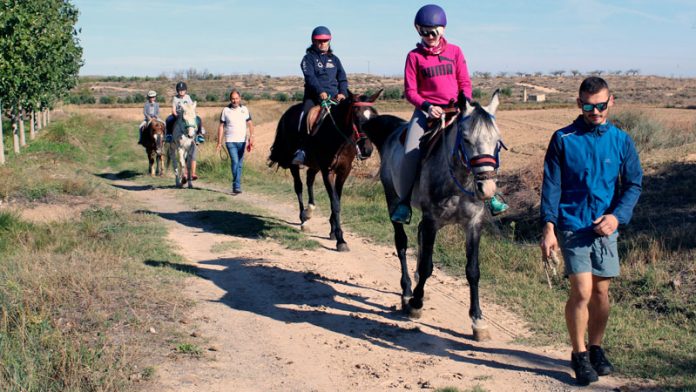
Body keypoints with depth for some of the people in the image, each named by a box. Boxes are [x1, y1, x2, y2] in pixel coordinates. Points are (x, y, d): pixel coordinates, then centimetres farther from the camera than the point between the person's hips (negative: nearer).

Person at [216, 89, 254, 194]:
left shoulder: (244, 109, 6)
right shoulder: (225, 110, 1)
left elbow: (250, 124, 4)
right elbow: (221, 126, 3)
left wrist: (251, 137, -12)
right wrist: (219, 142, 0)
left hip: (242, 141, 3)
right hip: (230, 141, -2)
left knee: (239, 164, 7)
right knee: (235, 162, -15)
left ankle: (236, 186, 16)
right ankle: (237, 186, -12)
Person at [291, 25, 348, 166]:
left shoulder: (334, 59, 20)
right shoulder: (309, 58, 8)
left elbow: (342, 78, 13)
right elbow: (310, 77, -8)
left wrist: (343, 93, -7)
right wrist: (320, 91, -23)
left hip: (334, 95, 4)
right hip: (314, 95, -4)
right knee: (306, 115, -28)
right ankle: (301, 150, -33)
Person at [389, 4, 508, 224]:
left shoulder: (454, 52, 8)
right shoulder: (414, 56, 3)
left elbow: (465, 83, 9)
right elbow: (410, 90, 0)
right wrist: (427, 106, -16)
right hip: (426, 110, -2)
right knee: (411, 154, -21)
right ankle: (404, 202, -7)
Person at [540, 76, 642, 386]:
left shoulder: (621, 140, 4)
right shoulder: (563, 139, -2)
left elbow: (634, 184, 6)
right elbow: (551, 186, -2)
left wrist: (618, 215, -10)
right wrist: (548, 227, -10)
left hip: (605, 227, 3)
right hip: (572, 226, -3)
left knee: (601, 292, 10)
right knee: (581, 292, -10)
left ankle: (596, 349, 29)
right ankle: (579, 354, 8)